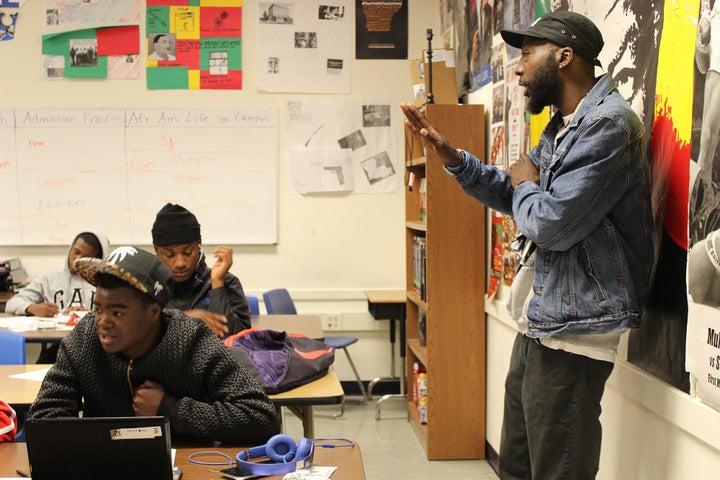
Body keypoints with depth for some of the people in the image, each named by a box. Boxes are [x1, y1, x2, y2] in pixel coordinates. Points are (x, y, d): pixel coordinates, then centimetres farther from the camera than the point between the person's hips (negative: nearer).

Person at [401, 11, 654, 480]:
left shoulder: (608, 124, -18)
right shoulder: (562, 127, 15)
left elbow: (550, 224, -24)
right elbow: (515, 198, 24)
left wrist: (525, 183, -2)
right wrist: (452, 157, 11)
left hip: (572, 331, -10)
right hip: (540, 326, 10)